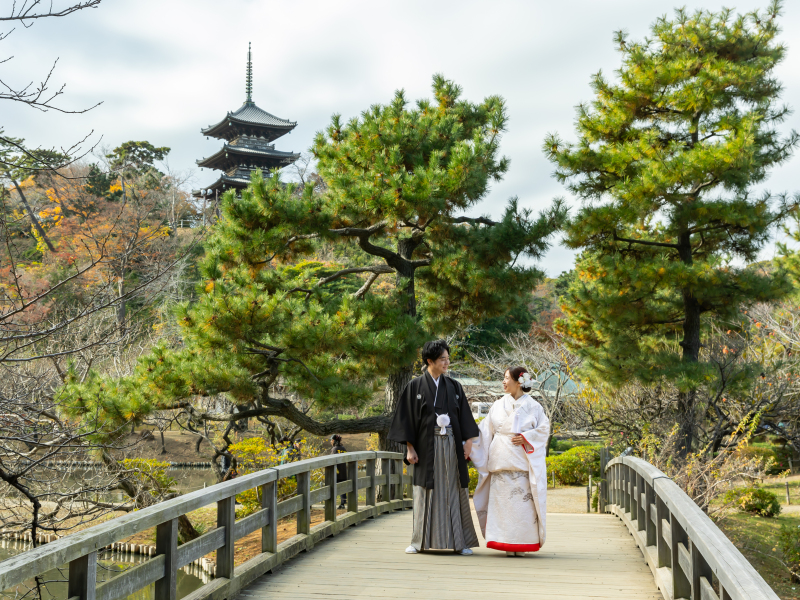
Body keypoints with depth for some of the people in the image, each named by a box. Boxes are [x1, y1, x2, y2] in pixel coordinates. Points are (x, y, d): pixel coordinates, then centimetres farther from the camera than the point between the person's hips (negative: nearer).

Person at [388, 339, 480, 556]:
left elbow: (465, 416, 9)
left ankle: (460, 542, 8)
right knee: (426, 490, 1)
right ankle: (420, 541, 10)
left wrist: (468, 441, -2)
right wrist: (410, 448, -6)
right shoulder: (415, 387, 1)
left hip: (451, 445, 2)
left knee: (454, 490, 3)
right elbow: (407, 417, -1)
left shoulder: (454, 387, 9)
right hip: (427, 446, -2)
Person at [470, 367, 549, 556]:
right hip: (501, 461, 3)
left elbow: (544, 429, 3)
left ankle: (521, 543, 3)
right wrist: (469, 448, 6)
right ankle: (506, 543, 6)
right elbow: (484, 432, 13)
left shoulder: (532, 406, 5)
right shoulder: (498, 406, 13)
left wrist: (526, 438, -10)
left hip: (523, 461, -3)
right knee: (503, 501, 0)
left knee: (522, 500, -6)